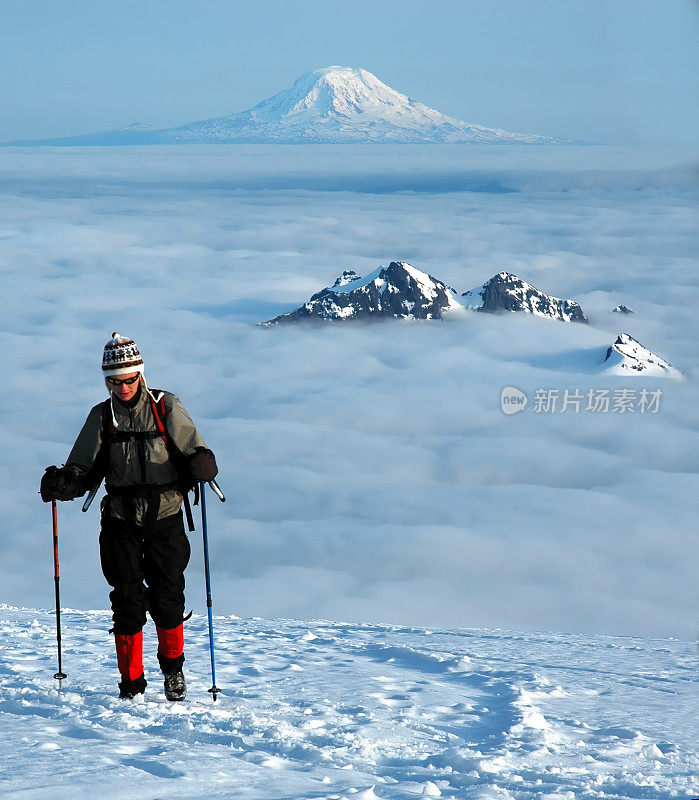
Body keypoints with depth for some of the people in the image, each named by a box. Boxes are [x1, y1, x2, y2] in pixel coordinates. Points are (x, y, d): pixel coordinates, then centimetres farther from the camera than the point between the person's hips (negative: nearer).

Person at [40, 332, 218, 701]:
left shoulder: (166, 408, 0)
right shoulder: (102, 417, 6)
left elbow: (194, 451, 2)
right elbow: (83, 470, 8)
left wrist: (200, 464, -21)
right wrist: (62, 483, -12)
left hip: (165, 518, -1)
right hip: (121, 521, 1)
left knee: (167, 597, 0)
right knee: (127, 601, -2)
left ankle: (173, 667, 24)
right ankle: (131, 681, 9)